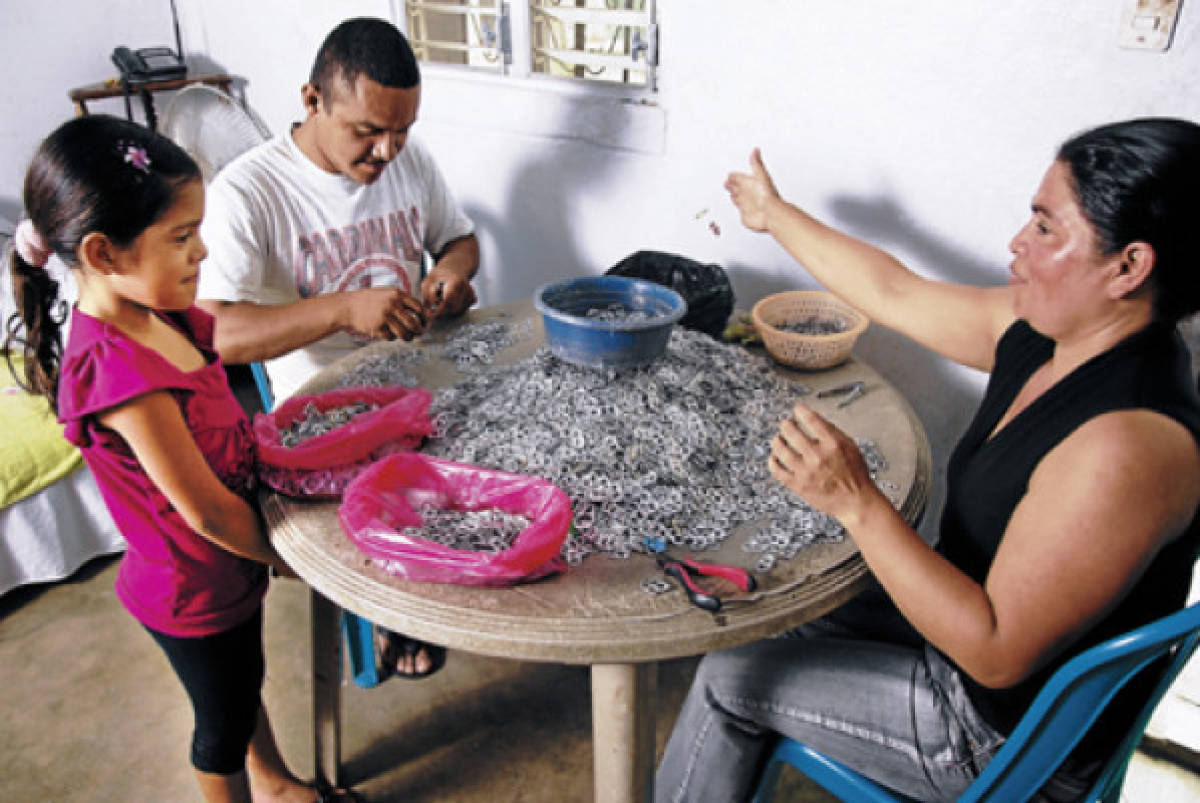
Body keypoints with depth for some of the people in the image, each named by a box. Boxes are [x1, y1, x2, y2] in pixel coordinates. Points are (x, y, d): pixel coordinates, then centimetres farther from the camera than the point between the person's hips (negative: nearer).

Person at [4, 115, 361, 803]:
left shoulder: (159, 314, -9)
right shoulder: (118, 370, -36)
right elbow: (207, 512, -29)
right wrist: (286, 558, -13)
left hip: (234, 560, 9)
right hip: (198, 591, -9)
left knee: (243, 682, 31)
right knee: (225, 719, 19)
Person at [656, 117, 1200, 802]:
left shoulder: (1127, 445, -35)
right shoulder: (1044, 335, -8)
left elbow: (999, 654, -32)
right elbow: (893, 291, 4)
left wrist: (858, 503, -37)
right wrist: (775, 215, 15)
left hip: (1012, 738, -8)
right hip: (966, 624, 8)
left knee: (728, 680, -1)